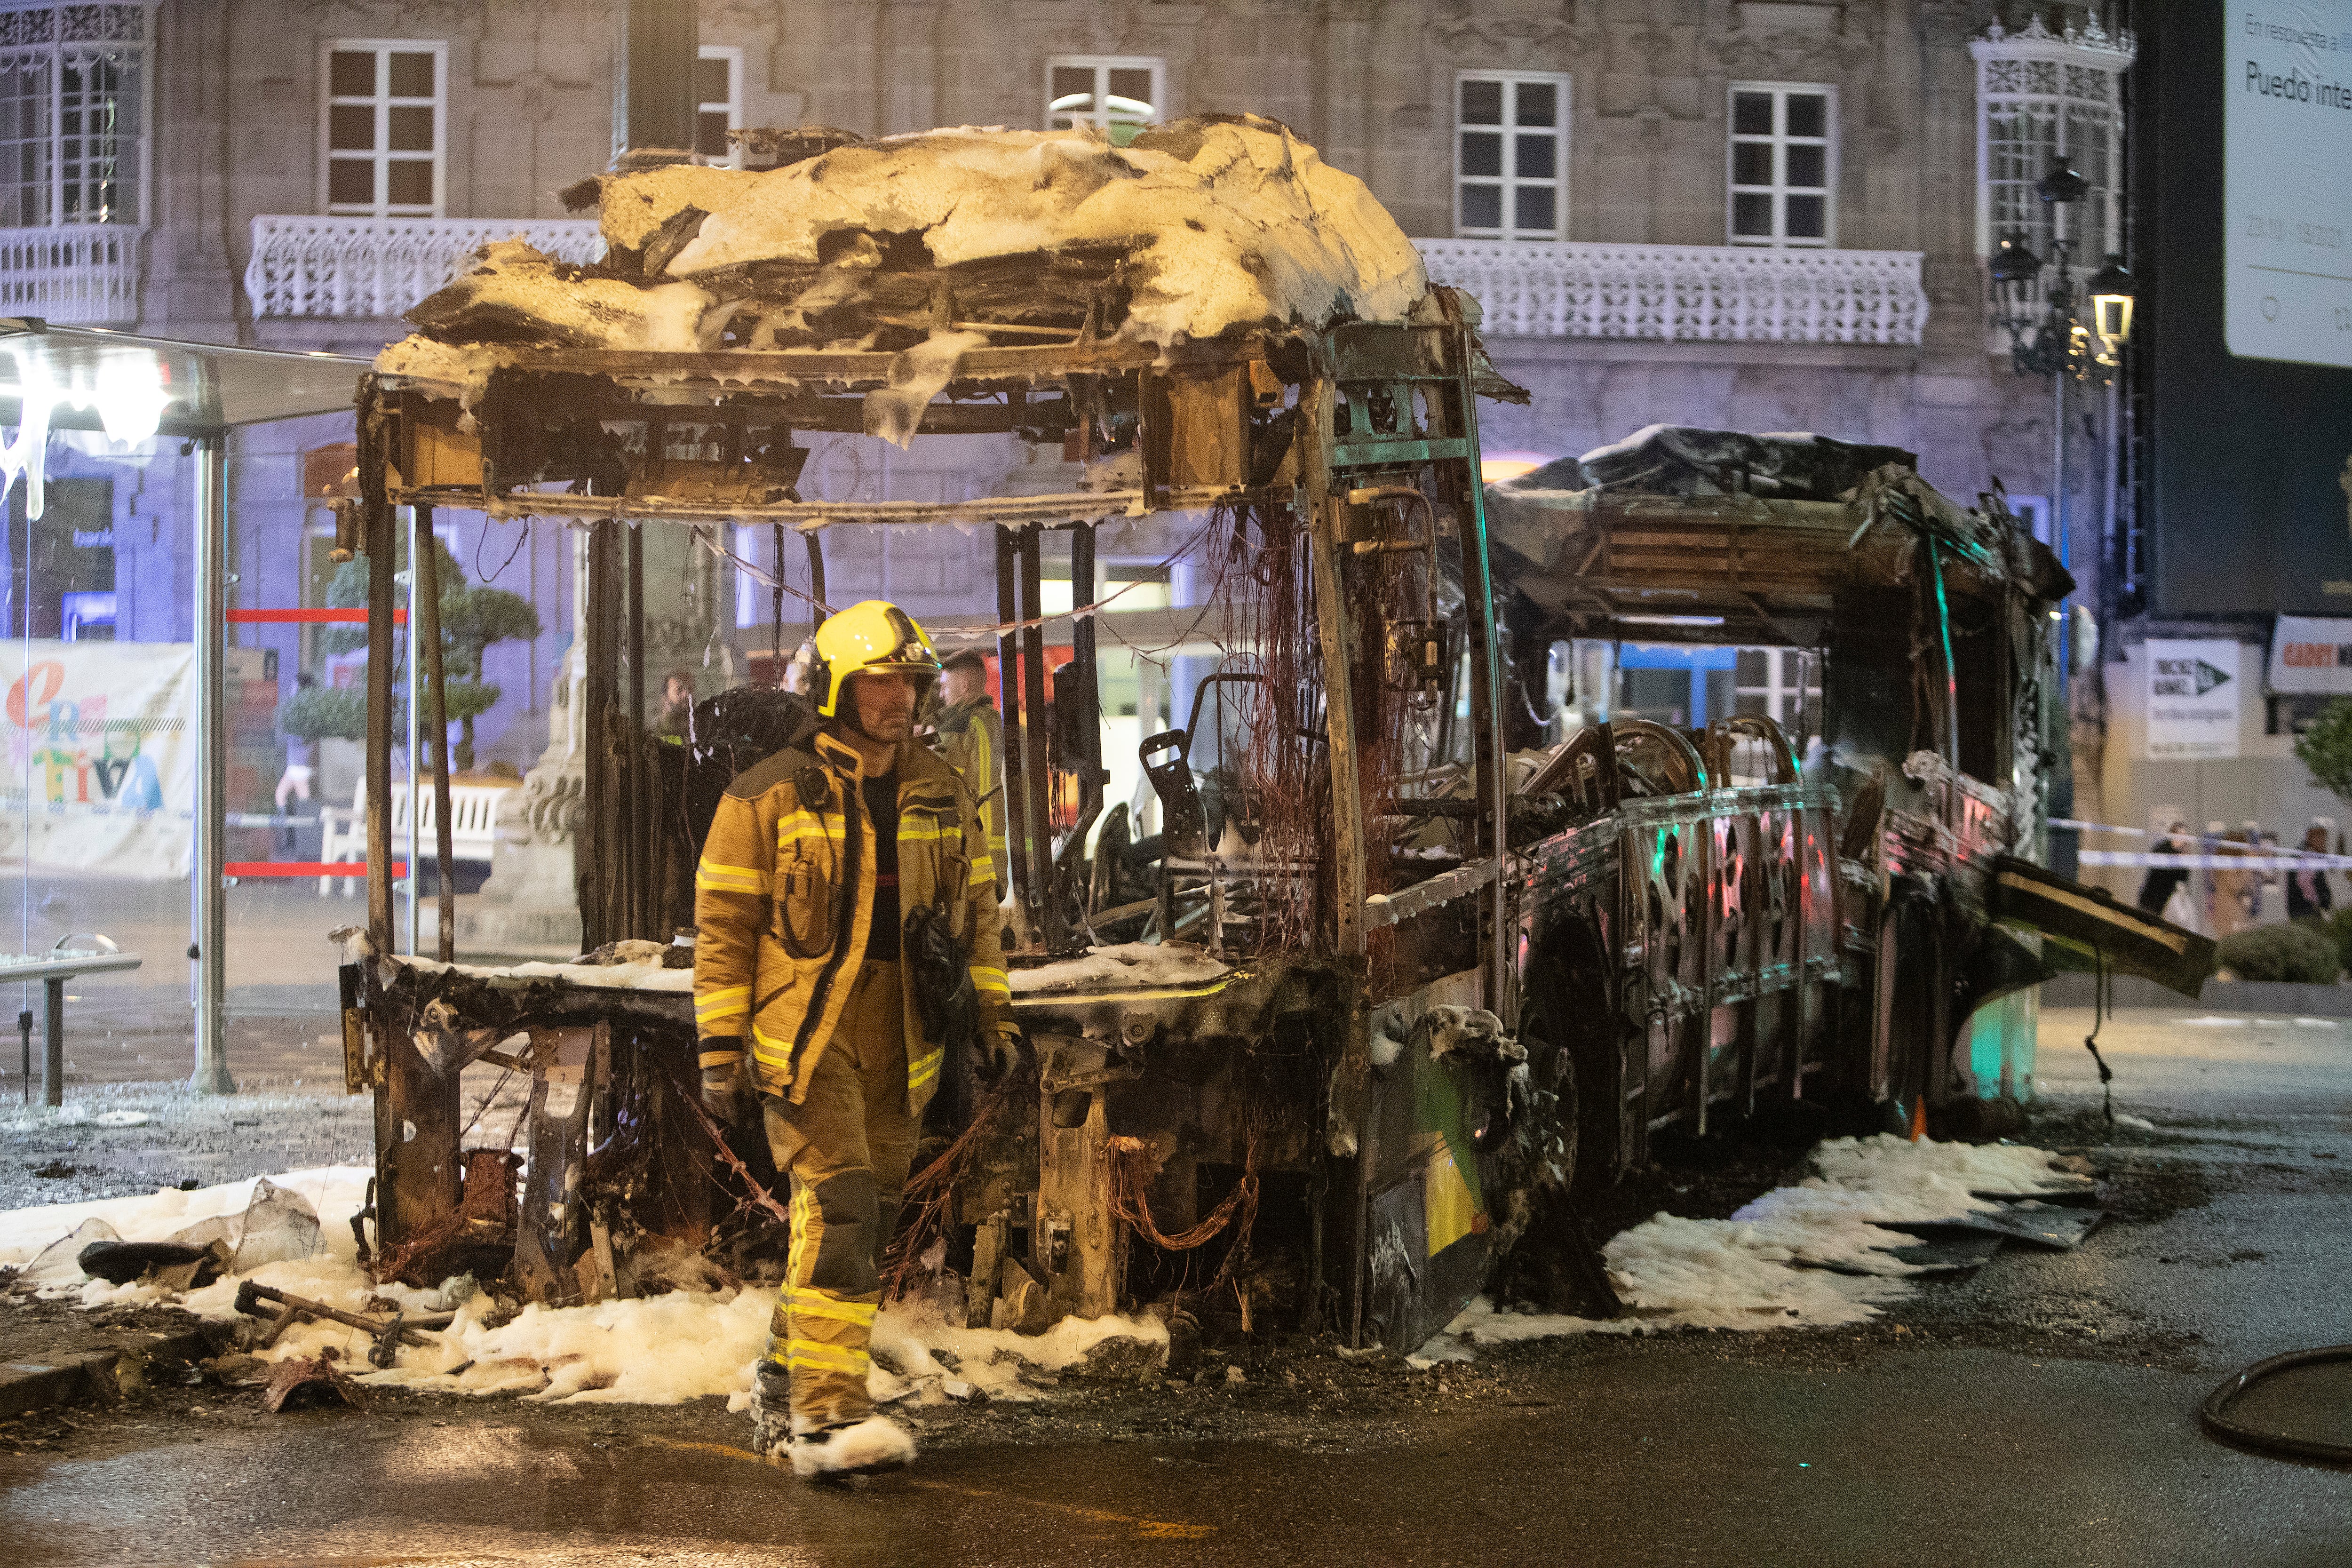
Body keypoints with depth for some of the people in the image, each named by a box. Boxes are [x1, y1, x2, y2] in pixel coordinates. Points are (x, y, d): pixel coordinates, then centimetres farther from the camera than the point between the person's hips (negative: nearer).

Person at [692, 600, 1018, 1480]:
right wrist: (721, 1051, -6)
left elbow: (975, 912, 21)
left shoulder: (945, 798, 11)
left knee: (866, 1223, 9)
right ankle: (825, 1415, -18)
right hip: (804, 1033, -6)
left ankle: (784, 1386, 25)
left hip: (899, 1044, 6)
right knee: (839, 1209, -17)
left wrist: (993, 1016, 14)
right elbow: (722, 926, -2)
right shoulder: (769, 798, -5)